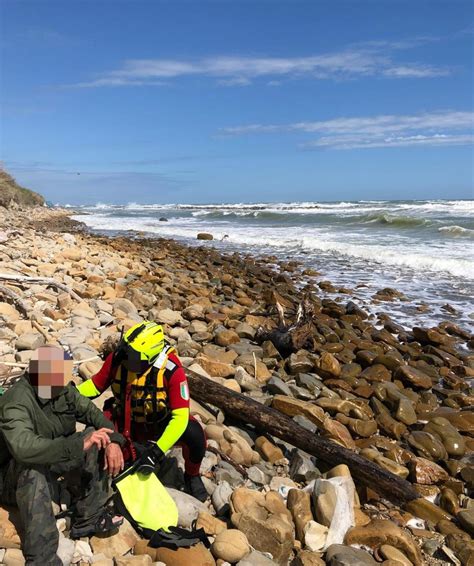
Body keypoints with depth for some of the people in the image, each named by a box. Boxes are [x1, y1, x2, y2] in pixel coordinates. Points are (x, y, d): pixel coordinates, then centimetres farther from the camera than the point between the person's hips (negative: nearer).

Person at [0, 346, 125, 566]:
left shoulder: (62, 389, -9)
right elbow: (24, 448, -47)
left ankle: (88, 518, -7)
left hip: (55, 457, 7)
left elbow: (91, 412, -3)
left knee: (96, 441, -14)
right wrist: (80, 444, -51)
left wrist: (113, 440, -22)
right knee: (33, 469, -40)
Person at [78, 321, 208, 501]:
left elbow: (180, 416, -30)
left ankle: (192, 476, 2)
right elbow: (96, 385, -3)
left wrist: (157, 451, -37)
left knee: (195, 434, -31)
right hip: (126, 421, 3)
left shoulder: (171, 370, -30)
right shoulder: (117, 358, -21)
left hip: (159, 422, -3)